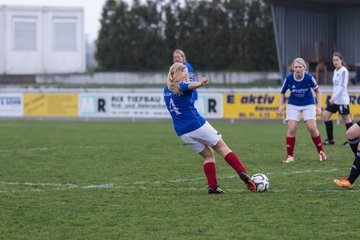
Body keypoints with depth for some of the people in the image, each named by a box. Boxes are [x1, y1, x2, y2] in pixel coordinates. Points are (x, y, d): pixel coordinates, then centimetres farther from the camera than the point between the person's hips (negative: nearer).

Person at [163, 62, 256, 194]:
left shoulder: (166, 90, 12)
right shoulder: (181, 86, -10)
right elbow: (189, 85, -35)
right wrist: (201, 83, -56)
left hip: (182, 132, 7)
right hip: (197, 125, -7)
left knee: (208, 155, 14)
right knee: (222, 148, 1)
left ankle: (212, 186, 1)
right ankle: (243, 174, -10)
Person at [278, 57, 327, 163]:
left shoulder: (309, 78, -19)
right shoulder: (288, 78, -17)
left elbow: (317, 91, -3)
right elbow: (282, 93, 0)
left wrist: (319, 106, -8)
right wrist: (281, 105, -14)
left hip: (308, 104, -1)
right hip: (293, 105, 1)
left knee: (312, 128, -11)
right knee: (291, 129, -13)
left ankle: (321, 152, 9)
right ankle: (289, 156, -2)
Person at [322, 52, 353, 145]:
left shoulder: (344, 71, -12)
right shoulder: (336, 71, 15)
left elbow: (343, 86, -20)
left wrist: (334, 97, -25)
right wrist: (333, 97, 16)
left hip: (342, 99, -9)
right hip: (334, 99, 9)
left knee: (346, 118, -5)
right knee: (326, 115, 5)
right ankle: (330, 139, 10)